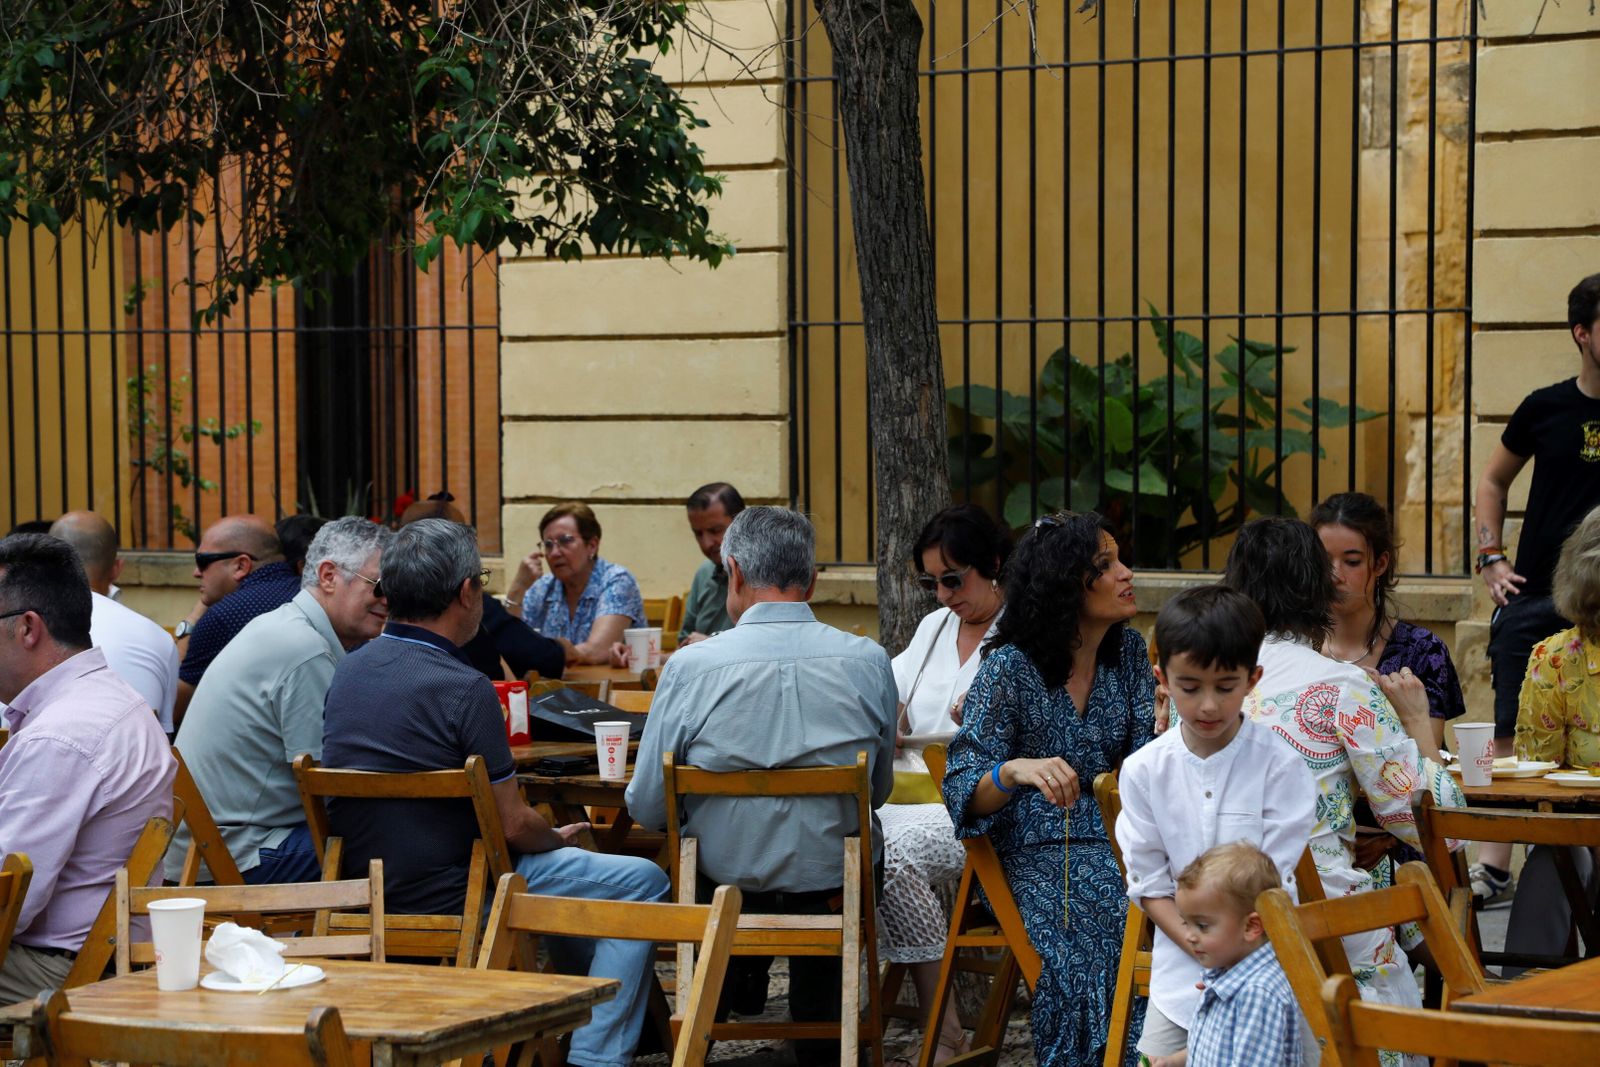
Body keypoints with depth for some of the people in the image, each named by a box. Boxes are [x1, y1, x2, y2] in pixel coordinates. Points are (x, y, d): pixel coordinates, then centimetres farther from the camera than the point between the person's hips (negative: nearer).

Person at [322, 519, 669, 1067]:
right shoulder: (463, 688, -22)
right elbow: (513, 826, -16)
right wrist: (558, 837, 7)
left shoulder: (350, 670, 2)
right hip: (451, 901, -8)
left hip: (368, 885, 9)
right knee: (642, 881, 4)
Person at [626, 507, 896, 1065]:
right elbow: (880, 790, 5)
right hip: (838, 887, 1)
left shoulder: (691, 666, -16)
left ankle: (741, 982, 52)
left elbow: (647, 809, -9)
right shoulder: (869, 662, -11)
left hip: (726, 883, -1)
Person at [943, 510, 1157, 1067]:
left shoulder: (1128, 650, 8)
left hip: (1115, 833, 5)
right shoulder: (1009, 668, -8)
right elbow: (964, 791, -11)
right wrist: (1015, 771, -32)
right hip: (1037, 852, -4)